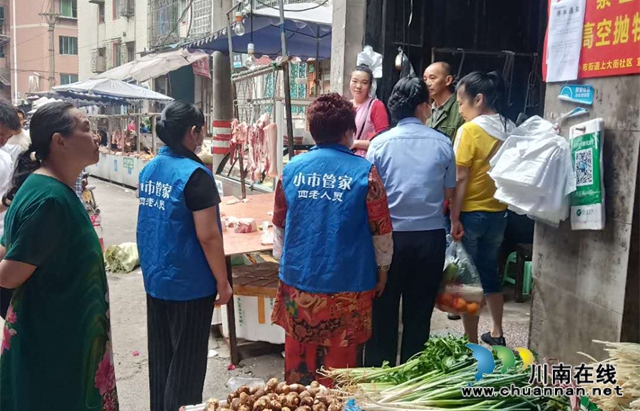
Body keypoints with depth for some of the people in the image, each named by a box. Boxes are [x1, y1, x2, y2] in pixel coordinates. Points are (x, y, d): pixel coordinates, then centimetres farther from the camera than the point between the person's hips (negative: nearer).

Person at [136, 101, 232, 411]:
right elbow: (208, 236, -21)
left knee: (160, 356, 20)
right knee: (186, 362, 7)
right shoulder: (195, 174, -20)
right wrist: (222, 281, -12)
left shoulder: (149, 170, 4)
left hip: (155, 278, 8)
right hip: (189, 283, -8)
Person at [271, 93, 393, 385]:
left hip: (298, 280, 3)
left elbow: (280, 225, 9)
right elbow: (381, 230, -6)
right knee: (341, 358, 12)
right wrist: (382, 270, 9)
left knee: (299, 355, 18)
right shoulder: (364, 171, -11)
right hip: (347, 284, -3)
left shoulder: (292, 169, -1)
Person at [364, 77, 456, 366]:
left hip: (391, 235, -1)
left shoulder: (380, 143, -5)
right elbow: (449, 192, 5)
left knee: (384, 309, 11)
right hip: (431, 235, 1)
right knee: (419, 310, 13)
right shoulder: (442, 143, -2)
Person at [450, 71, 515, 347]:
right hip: (498, 213, 7)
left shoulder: (470, 130, -14)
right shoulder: (510, 129, 4)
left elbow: (460, 179, -16)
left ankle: (471, 343, 13)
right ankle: (497, 334, 32)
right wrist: (503, 200, 18)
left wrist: (454, 218, -13)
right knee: (489, 274, 21)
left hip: (471, 214, -6)